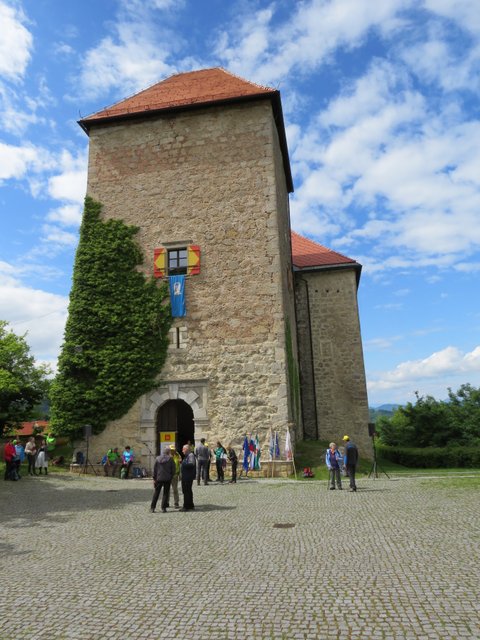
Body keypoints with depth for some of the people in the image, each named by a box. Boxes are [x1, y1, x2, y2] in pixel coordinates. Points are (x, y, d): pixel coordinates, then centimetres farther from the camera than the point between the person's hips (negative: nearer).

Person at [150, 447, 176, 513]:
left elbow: (154, 469, 2)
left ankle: (152, 508, 11)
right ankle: (163, 508, 6)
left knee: (156, 493, 11)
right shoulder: (170, 459, -7)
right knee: (166, 493, 8)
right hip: (167, 479, -2)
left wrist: (154, 478, 8)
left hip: (159, 478, 2)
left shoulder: (157, 458, 1)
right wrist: (171, 476, 10)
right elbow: (173, 469, -6)